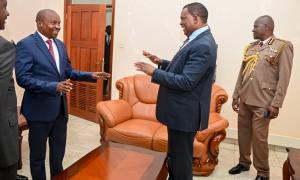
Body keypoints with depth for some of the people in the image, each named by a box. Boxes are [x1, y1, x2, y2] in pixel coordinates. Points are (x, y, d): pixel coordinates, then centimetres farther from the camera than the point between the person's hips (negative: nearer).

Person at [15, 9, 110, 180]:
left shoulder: (60, 45, 9)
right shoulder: (26, 45, -13)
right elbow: (23, 78, -20)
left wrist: (90, 75, 0)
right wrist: (53, 87, -31)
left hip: (60, 108, 6)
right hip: (40, 109, -6)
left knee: (59, 152, 21)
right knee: (38, 154, 14)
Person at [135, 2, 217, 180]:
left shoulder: (203, 46, -23)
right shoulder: (197, 40, 10)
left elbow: (185, 82, -27)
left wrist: (154, 72, -20)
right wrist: (162, 63, 7)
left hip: (184, 113, -10)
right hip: (180, 110, 10)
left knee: (181, 159, 6)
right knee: (175, 156, 24)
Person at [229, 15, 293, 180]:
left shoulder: (282, 47, -5)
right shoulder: (250, 48, 12)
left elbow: (284, 78, -10)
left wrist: (275, 104, -15)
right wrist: (235, 96, 11)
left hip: (262, 103, -5)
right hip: (244, 100, 6)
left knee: (259, 138, 0)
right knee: (243, 133, 13)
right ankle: (244, 163, 32)